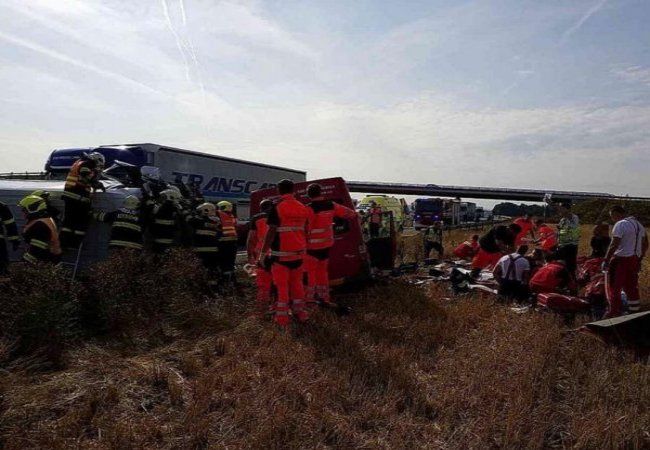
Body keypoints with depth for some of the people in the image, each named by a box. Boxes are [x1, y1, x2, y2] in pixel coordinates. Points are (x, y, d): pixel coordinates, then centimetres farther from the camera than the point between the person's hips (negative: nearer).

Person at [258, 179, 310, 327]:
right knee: (297, 282, 17)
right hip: (298, 252, 5)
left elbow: (271, 232, -14)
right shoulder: (303, 208, 6)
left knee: (281, 284, 3)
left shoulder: (277, 208, -11)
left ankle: (281, 316, 8)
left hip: (281, 253, -5)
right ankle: (299, 311, 25)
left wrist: (263, 253, -9)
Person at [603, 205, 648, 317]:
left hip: (621, 259, -8)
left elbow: (614, 245, -20)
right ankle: (634, 311, 22)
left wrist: (606, 260, -17)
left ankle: (615, 312, 3)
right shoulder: (639, 224, 12)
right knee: (632, 287, 16)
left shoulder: (620, 225, -15)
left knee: (614, 287, 0)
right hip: (634, 260, 8)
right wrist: (639, 259, 23)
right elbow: (645, 244, 17)